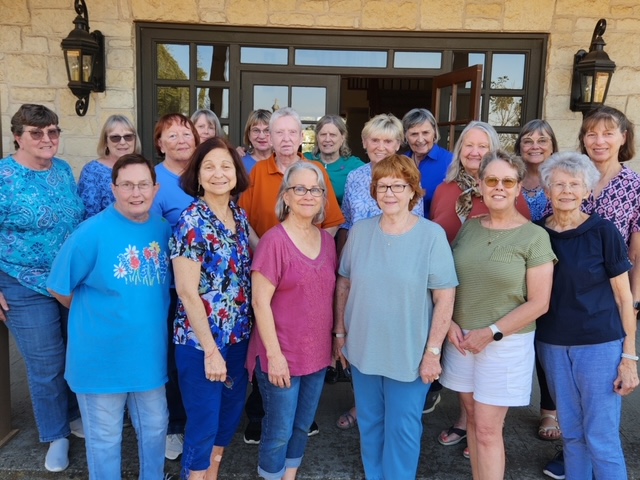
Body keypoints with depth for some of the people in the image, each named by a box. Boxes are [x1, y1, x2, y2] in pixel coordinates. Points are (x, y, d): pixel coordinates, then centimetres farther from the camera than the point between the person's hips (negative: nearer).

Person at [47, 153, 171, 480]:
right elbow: (59, 287, -9)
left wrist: (148, 317, 6)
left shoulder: (164, 230, -2)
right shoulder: (92, 232, -17)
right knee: (104, 437, 15)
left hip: (150, 354, 5)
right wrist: (94, 316, 0)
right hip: (101, 357, -4)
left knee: (155, 427, 22)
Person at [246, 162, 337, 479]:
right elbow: (260, 301, -17)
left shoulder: (327, 240, 4)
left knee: (303, 426, 20)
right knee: (279, 431, 9)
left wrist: (336, 339, 10)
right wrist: (274, 354, -18)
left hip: (317, 353, 6)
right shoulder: (274, 240, -16)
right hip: (282, 355, -6)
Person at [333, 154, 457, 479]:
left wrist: (433, 351, -13)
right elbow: (344, 284, 6)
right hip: (362, 349, 4)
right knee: (369, 424, 20)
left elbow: (445, 297, -12)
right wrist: (340, 333, 6)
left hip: (409, 354, -3)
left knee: (402, 429, 11)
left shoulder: (432, 235, -13)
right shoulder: (359, 231, -2)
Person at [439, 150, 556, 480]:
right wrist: (450, 322, -4)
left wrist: (492, 333, -14)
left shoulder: (534, 237, -9)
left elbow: (538, 303, -11)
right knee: (473, 419, 15)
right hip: (461, 339, 4)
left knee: (488, 429, 1)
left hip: (506, 344, -4)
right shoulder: (468, 228, 4)